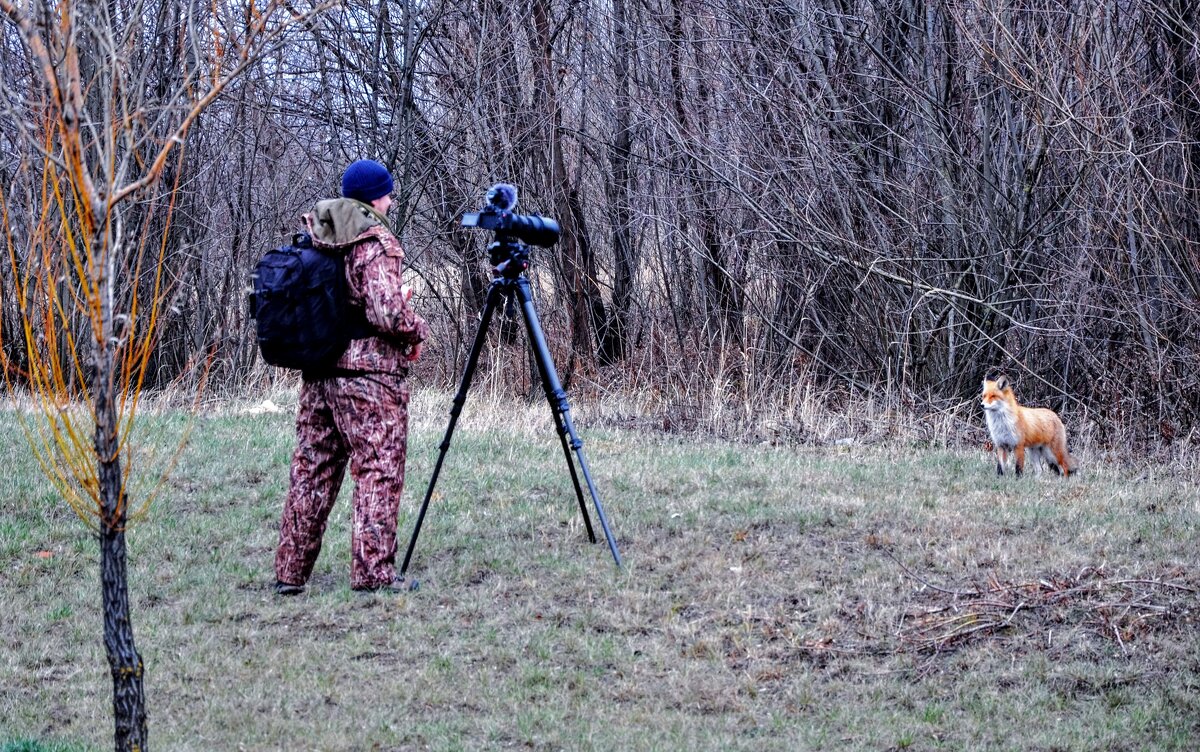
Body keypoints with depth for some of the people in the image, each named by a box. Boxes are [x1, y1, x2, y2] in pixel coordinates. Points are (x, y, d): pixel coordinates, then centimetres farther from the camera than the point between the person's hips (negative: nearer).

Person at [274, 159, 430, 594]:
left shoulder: (314, 240, 10)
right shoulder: (376, 245, -13)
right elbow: (389, 313, -22)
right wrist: (417, 332, -3)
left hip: (317, 370, 7)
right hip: (369, 375, -7)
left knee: (312, 469, 12)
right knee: (378, 470, -1)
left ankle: (291, 573, 15)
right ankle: (372, 571, -2)